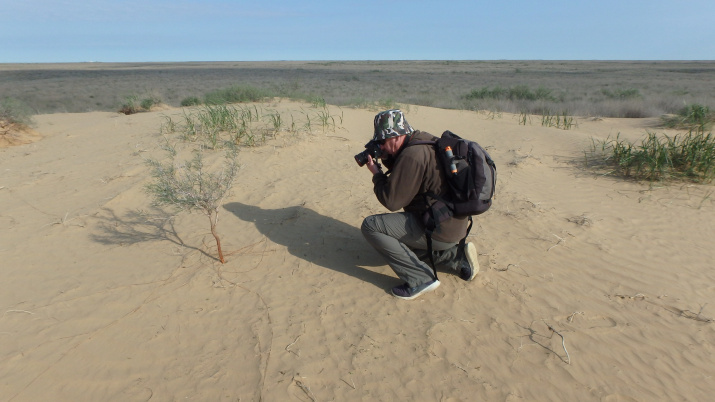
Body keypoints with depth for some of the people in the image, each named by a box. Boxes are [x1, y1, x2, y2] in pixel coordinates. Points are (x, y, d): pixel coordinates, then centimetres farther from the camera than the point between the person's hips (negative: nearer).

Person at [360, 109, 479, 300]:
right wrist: (387, 160, 5)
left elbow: (392, 201, -20)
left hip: (439, 230, -10)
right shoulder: (425, 140, 6)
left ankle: (420, 279, -10)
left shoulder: (412, 155, -24)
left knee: (370, 225, -14)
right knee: (403, 246, 31)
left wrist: (376, 174, -5)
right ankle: (458, 257, 18)